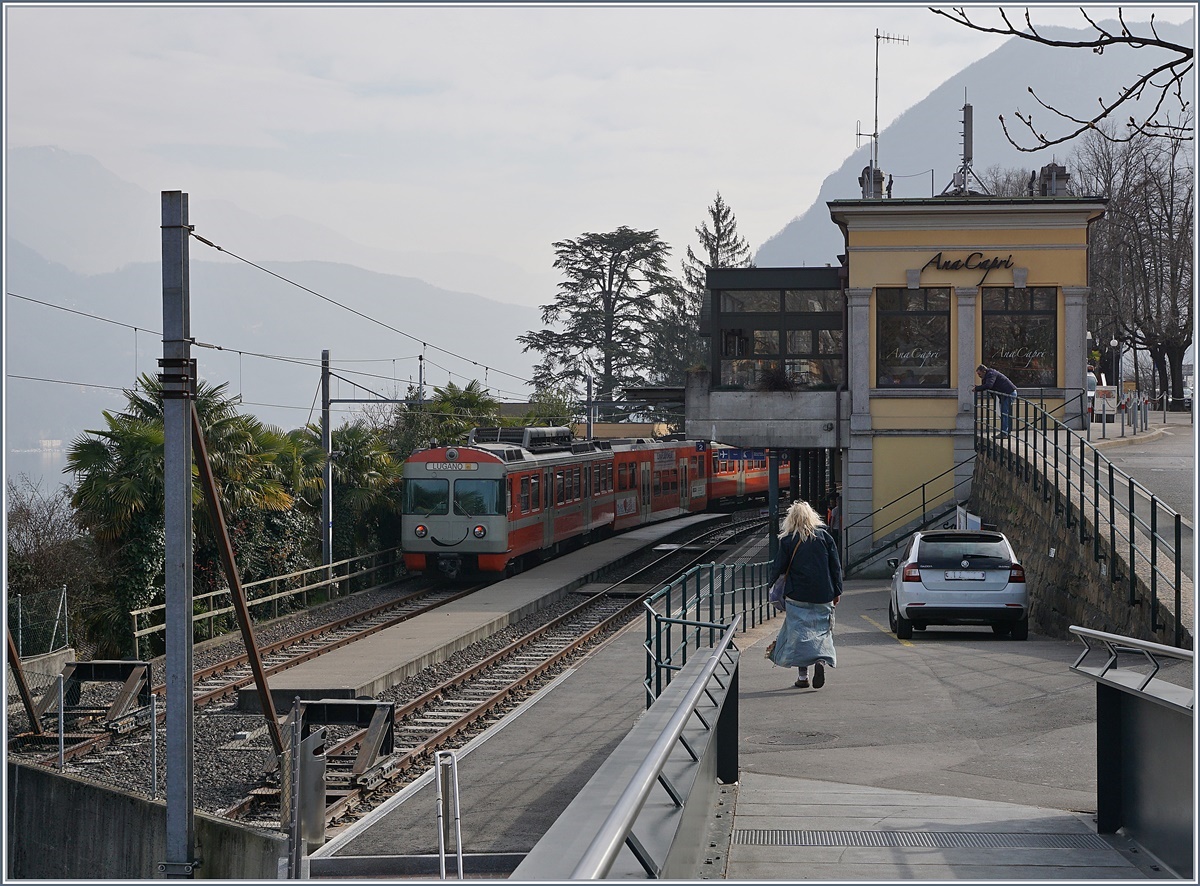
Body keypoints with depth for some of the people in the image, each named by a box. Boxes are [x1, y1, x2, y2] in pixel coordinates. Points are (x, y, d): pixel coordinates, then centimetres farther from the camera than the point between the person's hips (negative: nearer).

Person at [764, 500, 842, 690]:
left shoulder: (787, 540, -4)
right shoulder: (824, 537, 2)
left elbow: (780, 567, -1)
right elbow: (836, 566, 4)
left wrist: (774, 583, 20)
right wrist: (837, 591, 11)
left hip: (797, 595, -2)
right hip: (823, 596, 2)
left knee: (799, 631, 3)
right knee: (821, 630, 9)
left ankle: (803, 674, 0)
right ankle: (821, 660, -16)